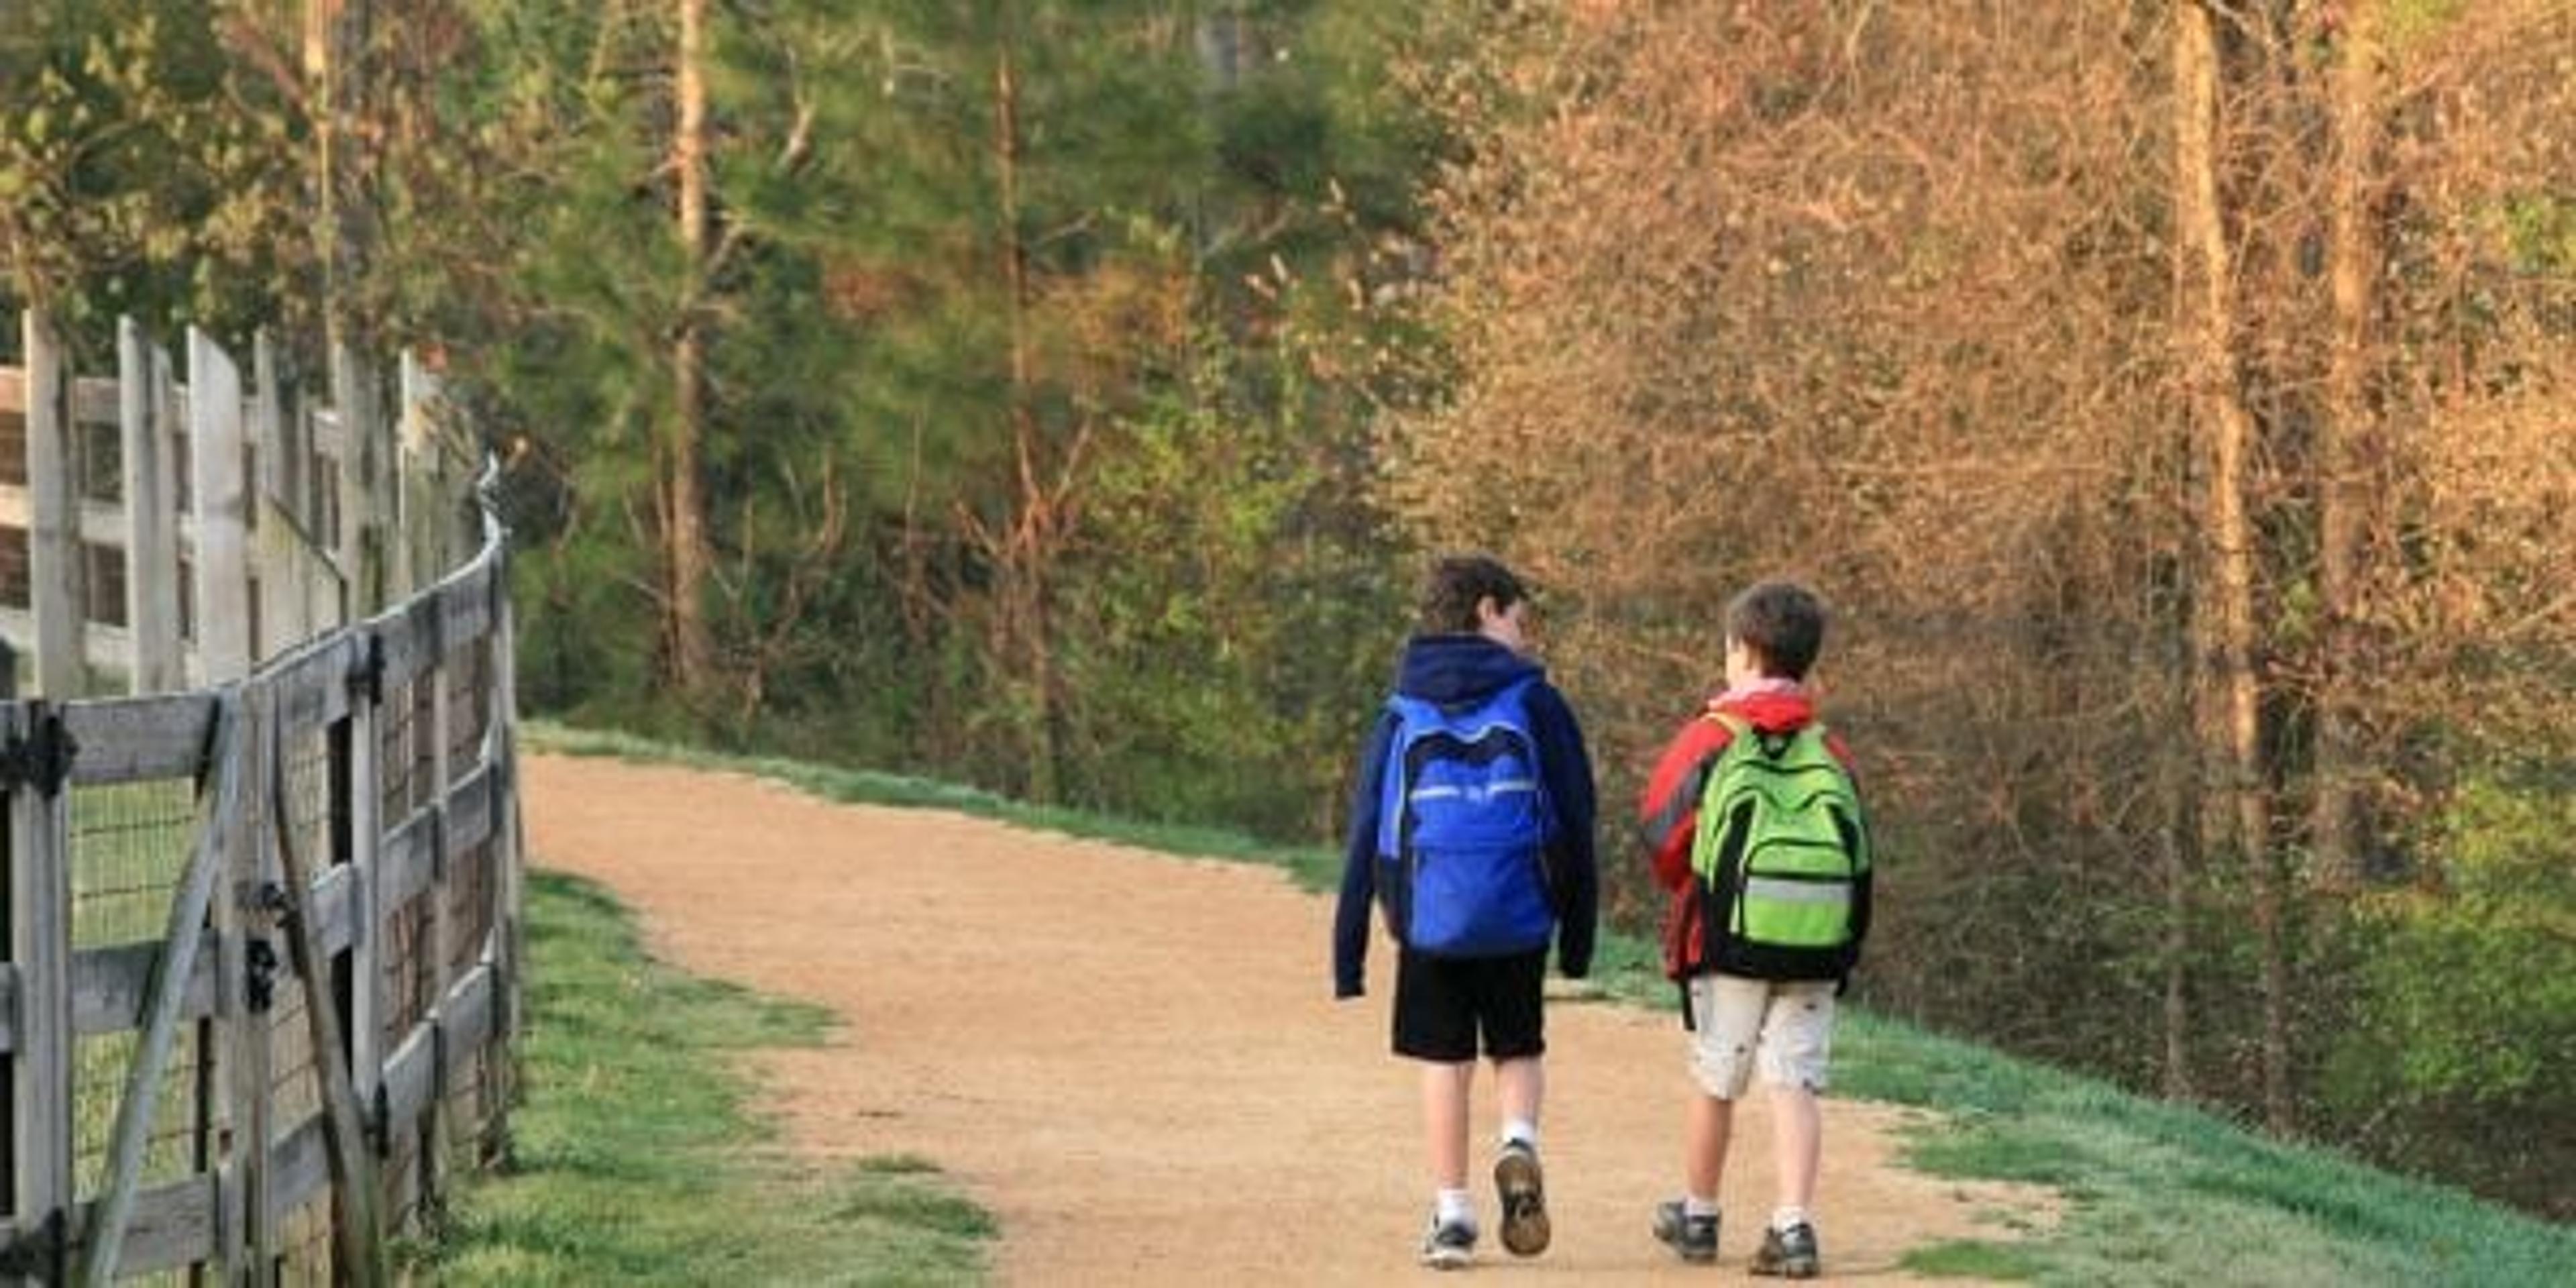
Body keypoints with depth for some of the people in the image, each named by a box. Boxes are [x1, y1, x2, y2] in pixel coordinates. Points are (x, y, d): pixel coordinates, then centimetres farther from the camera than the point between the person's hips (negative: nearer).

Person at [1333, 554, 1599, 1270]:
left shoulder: (1402, 717, 6)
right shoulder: (1536, 704, 1)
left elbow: (1365, 837, 5)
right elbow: (1575, 824, 1)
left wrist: (1348, 956, 8)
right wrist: (1578, 936, 9)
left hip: (1428, 918, 1)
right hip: (1517, 916, -1)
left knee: (1444, 1063, 10)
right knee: (1519, 1050, 15)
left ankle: (1451, 1215, 8)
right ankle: (1519, 1145, -13)